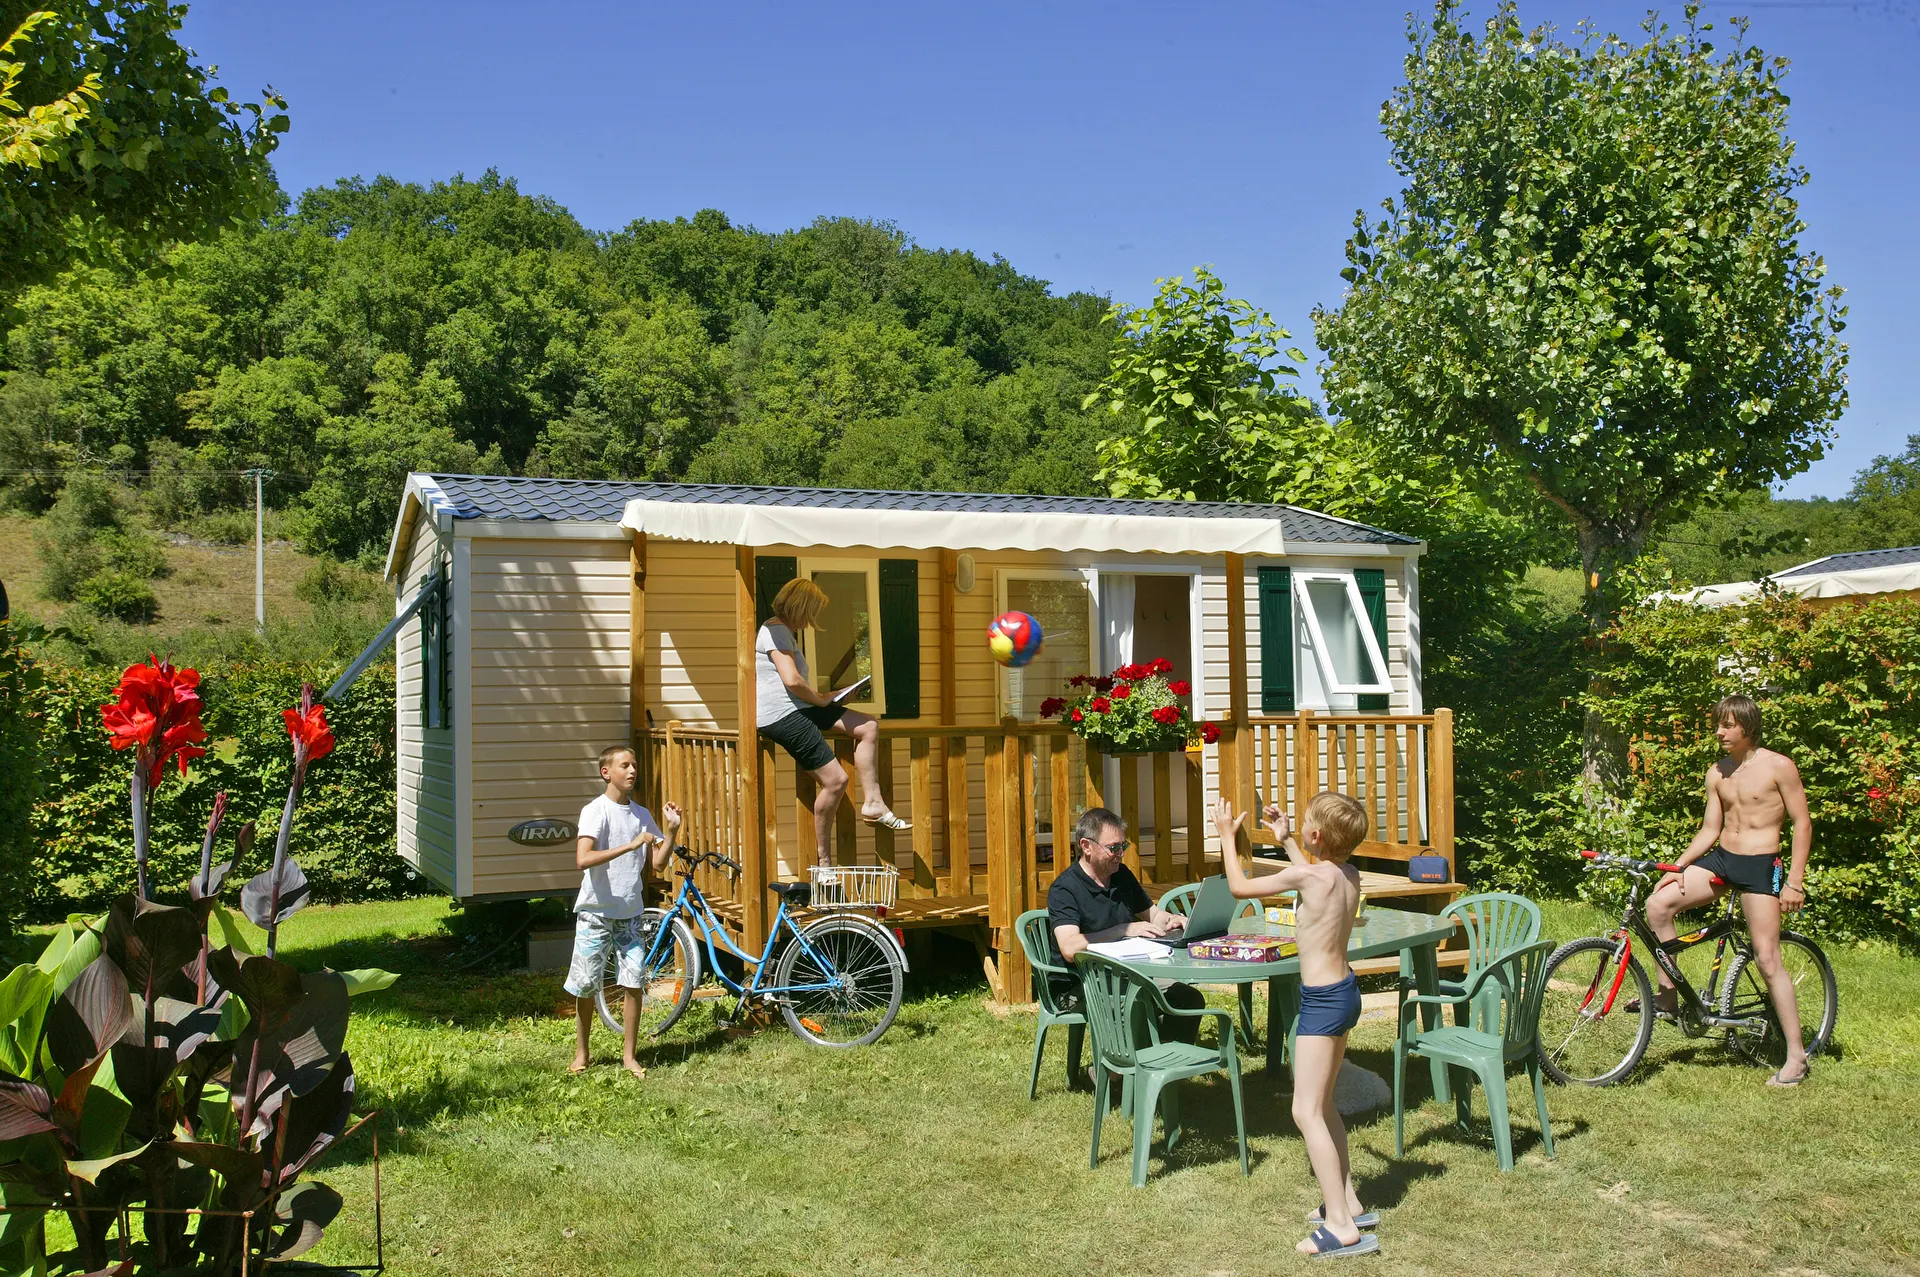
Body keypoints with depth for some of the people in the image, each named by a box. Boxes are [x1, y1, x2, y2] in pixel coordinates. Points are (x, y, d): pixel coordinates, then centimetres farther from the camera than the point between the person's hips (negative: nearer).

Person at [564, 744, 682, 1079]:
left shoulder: (641, 814, 7)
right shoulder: (595, 811, -11)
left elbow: (658, 864, 7)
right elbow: (583, 860, -25)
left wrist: (671, 830, -6)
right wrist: (630, 845, -30)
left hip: (629, 914, 4)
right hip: (595, 912, -4)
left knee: (633, 984, -1)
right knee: (586, 987, 4)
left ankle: (628, 1056, 11)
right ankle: (581, 1054, 22)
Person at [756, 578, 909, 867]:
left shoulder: (785, 632, 22)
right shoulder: (775, 631, -12)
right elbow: (792, 680, -22)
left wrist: (819, 695, 13)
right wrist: (820, 699, -7)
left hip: (798, 708, 11)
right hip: (780, 716, -11)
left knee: (868, 727, 2)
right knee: (835, 780, -14)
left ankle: (872, 803, 0)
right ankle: (823, 861, -2)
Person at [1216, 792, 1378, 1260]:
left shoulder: (1307, 875, -21)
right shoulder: (1348, 873, 1)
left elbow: (1240, 887, -10)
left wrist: (1227, 836, 2)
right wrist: (1284, 839, 29)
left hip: (1323, 1001, -9)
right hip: (1344, 990, 9)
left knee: (1307, 1112, -8)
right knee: (1323, 1104, 20)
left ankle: (1343, 1228, -9)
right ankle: (1349, 1203, 26)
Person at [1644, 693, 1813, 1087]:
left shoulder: (1778, 767, -8)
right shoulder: (1717, 773, 9)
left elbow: (1802, 823, -7)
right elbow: (1709, 829, 12)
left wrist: (1795, 881, -12)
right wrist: (1678, 867, -1)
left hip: (1760, 866, -6)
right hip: (1720, 859, 6)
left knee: (1768, 960, -7)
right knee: (1658, 904, -11)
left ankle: (1796, 1056, 4)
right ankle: (1668, 995, 3)